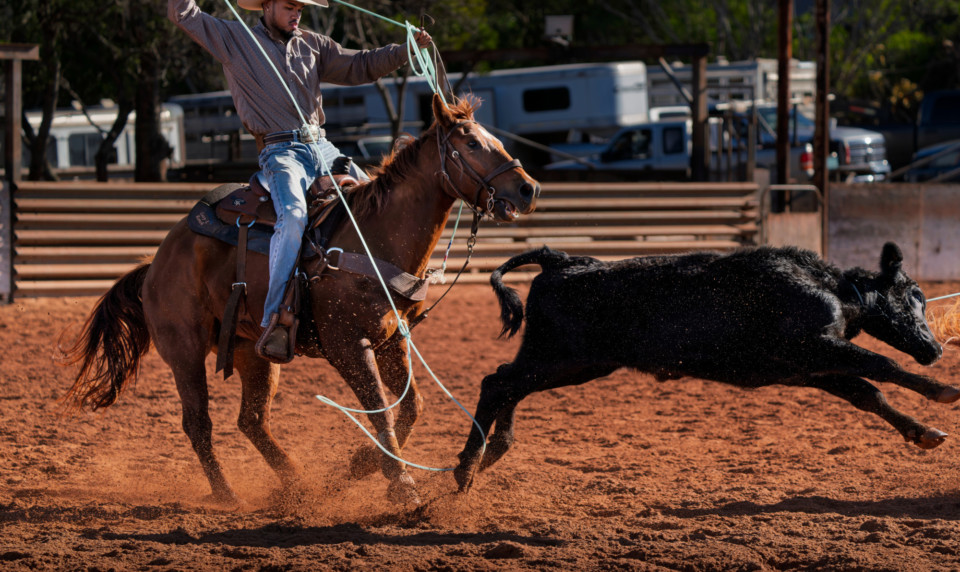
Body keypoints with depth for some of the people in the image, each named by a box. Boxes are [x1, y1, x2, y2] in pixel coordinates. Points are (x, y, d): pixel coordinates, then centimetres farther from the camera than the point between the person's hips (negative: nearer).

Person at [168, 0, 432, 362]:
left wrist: (408, 49, 9)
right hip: (280, 152, -7)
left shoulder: (312, 45, 19)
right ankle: (275, 322, -38)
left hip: (321, 148, 7)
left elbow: (360, 66, 19)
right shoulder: (234, 40, 6)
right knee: (293, 216, -32)